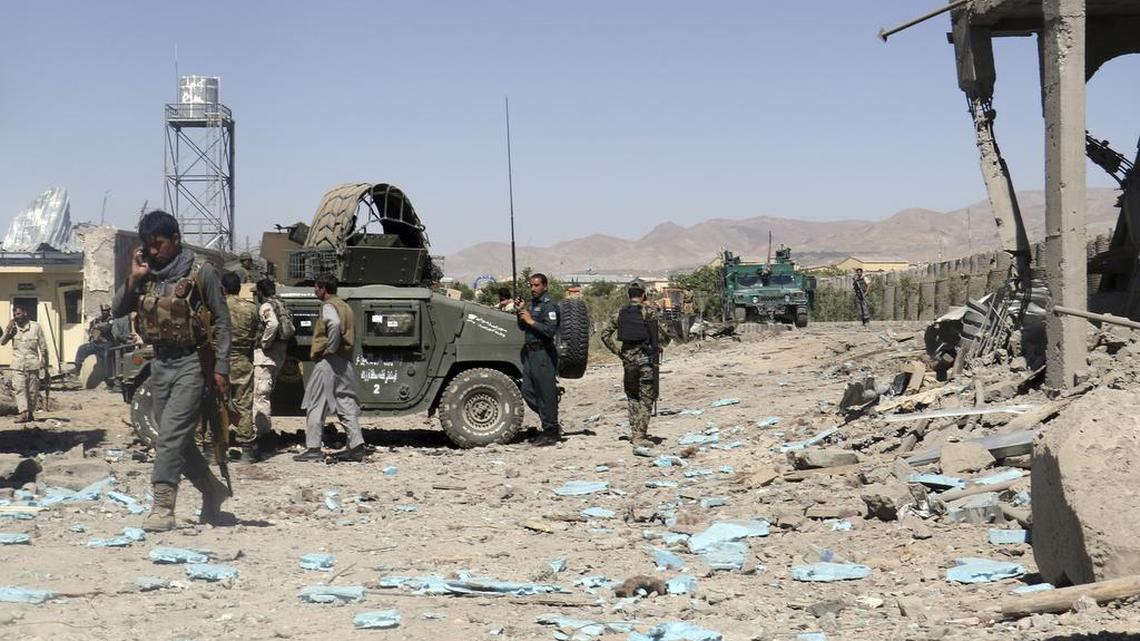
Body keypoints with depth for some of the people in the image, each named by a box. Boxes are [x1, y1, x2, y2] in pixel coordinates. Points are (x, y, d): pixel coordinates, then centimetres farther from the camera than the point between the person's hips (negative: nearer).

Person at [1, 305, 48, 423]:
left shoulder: (36, 327, 1)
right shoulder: (13, 328, 8)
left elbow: (43, 347, 4)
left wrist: (45, 366, 2)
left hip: (33, 365, -1)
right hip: (18, 365, 1)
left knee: (33, 390, 4)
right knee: (20, 389, -11)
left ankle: (30, 412, 19)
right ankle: (23, 413, -19)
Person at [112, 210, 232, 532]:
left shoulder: (201, 273, -6)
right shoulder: (146, 277, 9)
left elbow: (222, 321, -6)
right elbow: (117, 311, 8)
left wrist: (221, 367, -11)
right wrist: (133, 278, -6)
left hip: (192, 363, -6)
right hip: (160, 363, 7)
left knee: (170, 436, -15)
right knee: (179, 439, 12)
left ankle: (162, 507, -15)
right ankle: (213, 491, 30)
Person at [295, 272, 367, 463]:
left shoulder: (328, 306, -10)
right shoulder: (344, 306, 18)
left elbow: (335, 324, -31)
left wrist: (330, 349, -21)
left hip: (328, 362, -9)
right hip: (346, 363, 9)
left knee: (315, 406, -2)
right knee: (346, 405, 10)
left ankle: (313, 448, -4)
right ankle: (357, 445, 5)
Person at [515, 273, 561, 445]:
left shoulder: (548, 305, -11)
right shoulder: (532, 304, 18)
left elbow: (550, 330, -22)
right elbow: (522, 327, 24)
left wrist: (531, 321, -18)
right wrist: (521, 311, 8)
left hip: (543, 353, -10)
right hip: (530, 352, 10)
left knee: (546, 393, -4)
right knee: (528, 392, 10)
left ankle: (551, 432, 3)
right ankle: (551, 425, 20)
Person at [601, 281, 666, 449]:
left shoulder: (619, 314, 5)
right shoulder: (650, 312, -5)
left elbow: (605, 335, 3)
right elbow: (660, 336, -9)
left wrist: (617, 351, 9)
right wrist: (656, 348, 9)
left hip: (628, 359, 3)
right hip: (647, 359, -3)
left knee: (632, 397, 18)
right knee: (646, 398, 1)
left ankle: (635, 432, 18)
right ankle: (639, 436, -7)